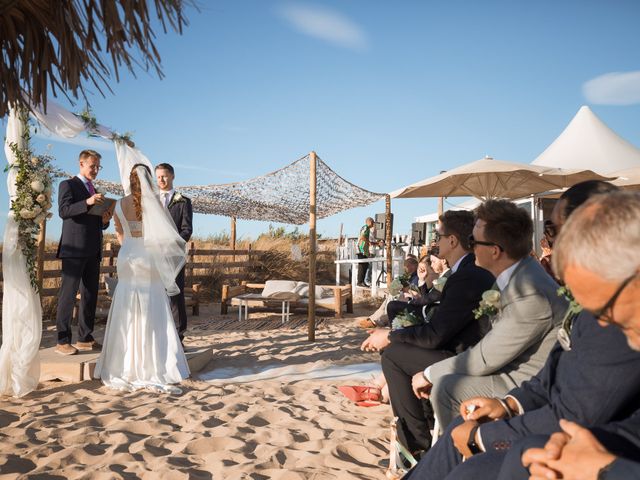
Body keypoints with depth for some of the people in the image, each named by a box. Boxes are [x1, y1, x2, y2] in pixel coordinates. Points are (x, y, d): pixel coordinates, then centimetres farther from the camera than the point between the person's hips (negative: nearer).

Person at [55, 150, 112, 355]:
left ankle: (85, 338, 15)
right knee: (68, 294, -7)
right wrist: (87, 202, -27)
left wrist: (105, 220, 2)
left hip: (93, 251, 8)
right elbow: (63, 211, -14)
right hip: (74, 249, -7)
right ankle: (63, 341, -3)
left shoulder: (94, 191, 23)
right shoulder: (68, 185, 2)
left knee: (90, 295, 8)